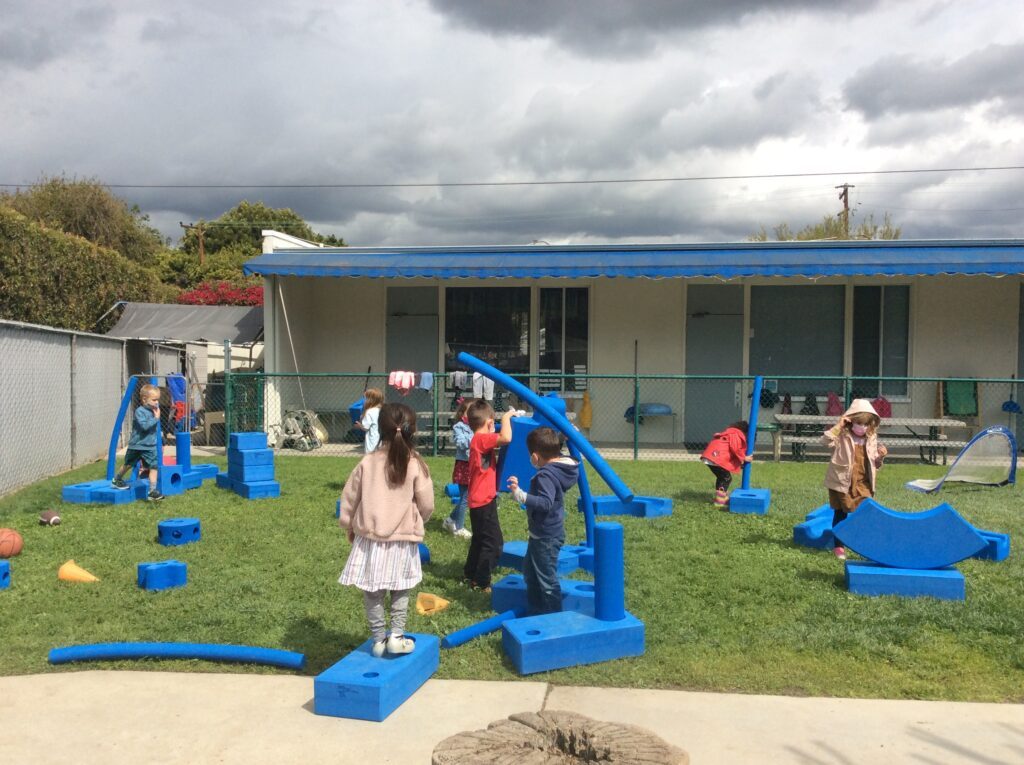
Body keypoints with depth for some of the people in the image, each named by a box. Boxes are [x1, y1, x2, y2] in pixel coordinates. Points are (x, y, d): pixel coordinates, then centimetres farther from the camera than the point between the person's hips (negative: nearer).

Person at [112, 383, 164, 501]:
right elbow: (144, 426, -32)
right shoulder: (139, 411, -19)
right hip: (137, 445, -4)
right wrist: (156, 418, -28)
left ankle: (152, 491, -7)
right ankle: (117, 479, 44)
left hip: (150, 446, 5)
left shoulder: (154, 409, 3)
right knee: (128, 465, 18)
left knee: (154, 467, -8)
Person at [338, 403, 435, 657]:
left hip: (369, 538, 1)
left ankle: (378, 638, 19)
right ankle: (397, 635, 12)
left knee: (372, 592, 12)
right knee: (401, 590, 17)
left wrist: (349, 525, 18)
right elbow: (426, 505, -4)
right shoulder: (415, 465, -11)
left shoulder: (368, 462, -6)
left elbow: (349, 498, 2)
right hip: (403, 540, -1)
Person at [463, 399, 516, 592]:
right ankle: (481, 582, 0)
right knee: (494, 543, -5)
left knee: (480, 540, 23)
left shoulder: (478, 440, 13)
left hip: (479, 501, 10)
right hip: (484, 501, -10)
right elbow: (506, 438, -33)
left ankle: (470, 574, 33)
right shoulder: (482, 439, -18)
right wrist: (506, 417, -19)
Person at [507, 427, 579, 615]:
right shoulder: (559, 469, 2)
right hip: (541, 534, 11)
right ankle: (535, 611, 36)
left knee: (546, 578, 2)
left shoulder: (546, 475, -26)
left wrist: (521, 495, -44)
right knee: (530, 571, 24)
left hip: (546, 537, -11)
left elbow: (545, 503, -37)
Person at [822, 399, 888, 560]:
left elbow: (874, 464, 14)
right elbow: (826, 440, -27)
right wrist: (838, 426, -26)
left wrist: (880, 456, -7)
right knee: (840, 514, 7)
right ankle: (839, 546, 18)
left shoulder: (871, 439, 6)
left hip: (863, 484, 4)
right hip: (841, 482, -4)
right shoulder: (842, 436, -8)